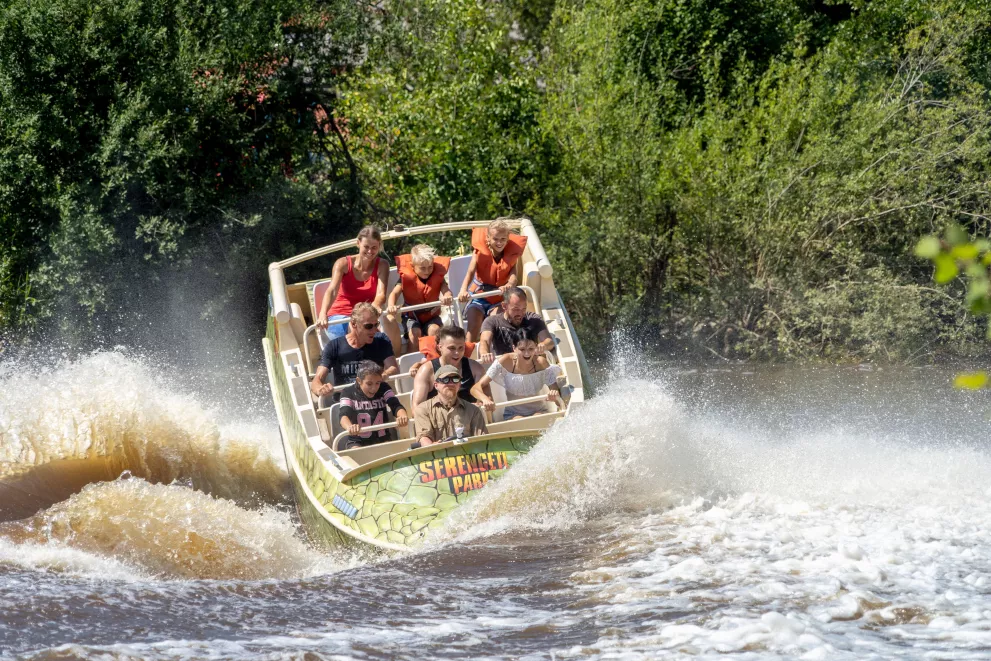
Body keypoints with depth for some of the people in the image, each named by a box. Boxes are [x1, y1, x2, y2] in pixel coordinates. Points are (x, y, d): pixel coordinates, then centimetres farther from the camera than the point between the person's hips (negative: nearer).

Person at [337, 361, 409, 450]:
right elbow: (344, 415, -20)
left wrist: (403, 416, -40)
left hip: (382, 440, 2)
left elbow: (396, 406, -13)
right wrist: (350, 427, -47)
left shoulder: (384, 388, 2)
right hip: (357, 442, -2)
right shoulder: (348, 393, -5)